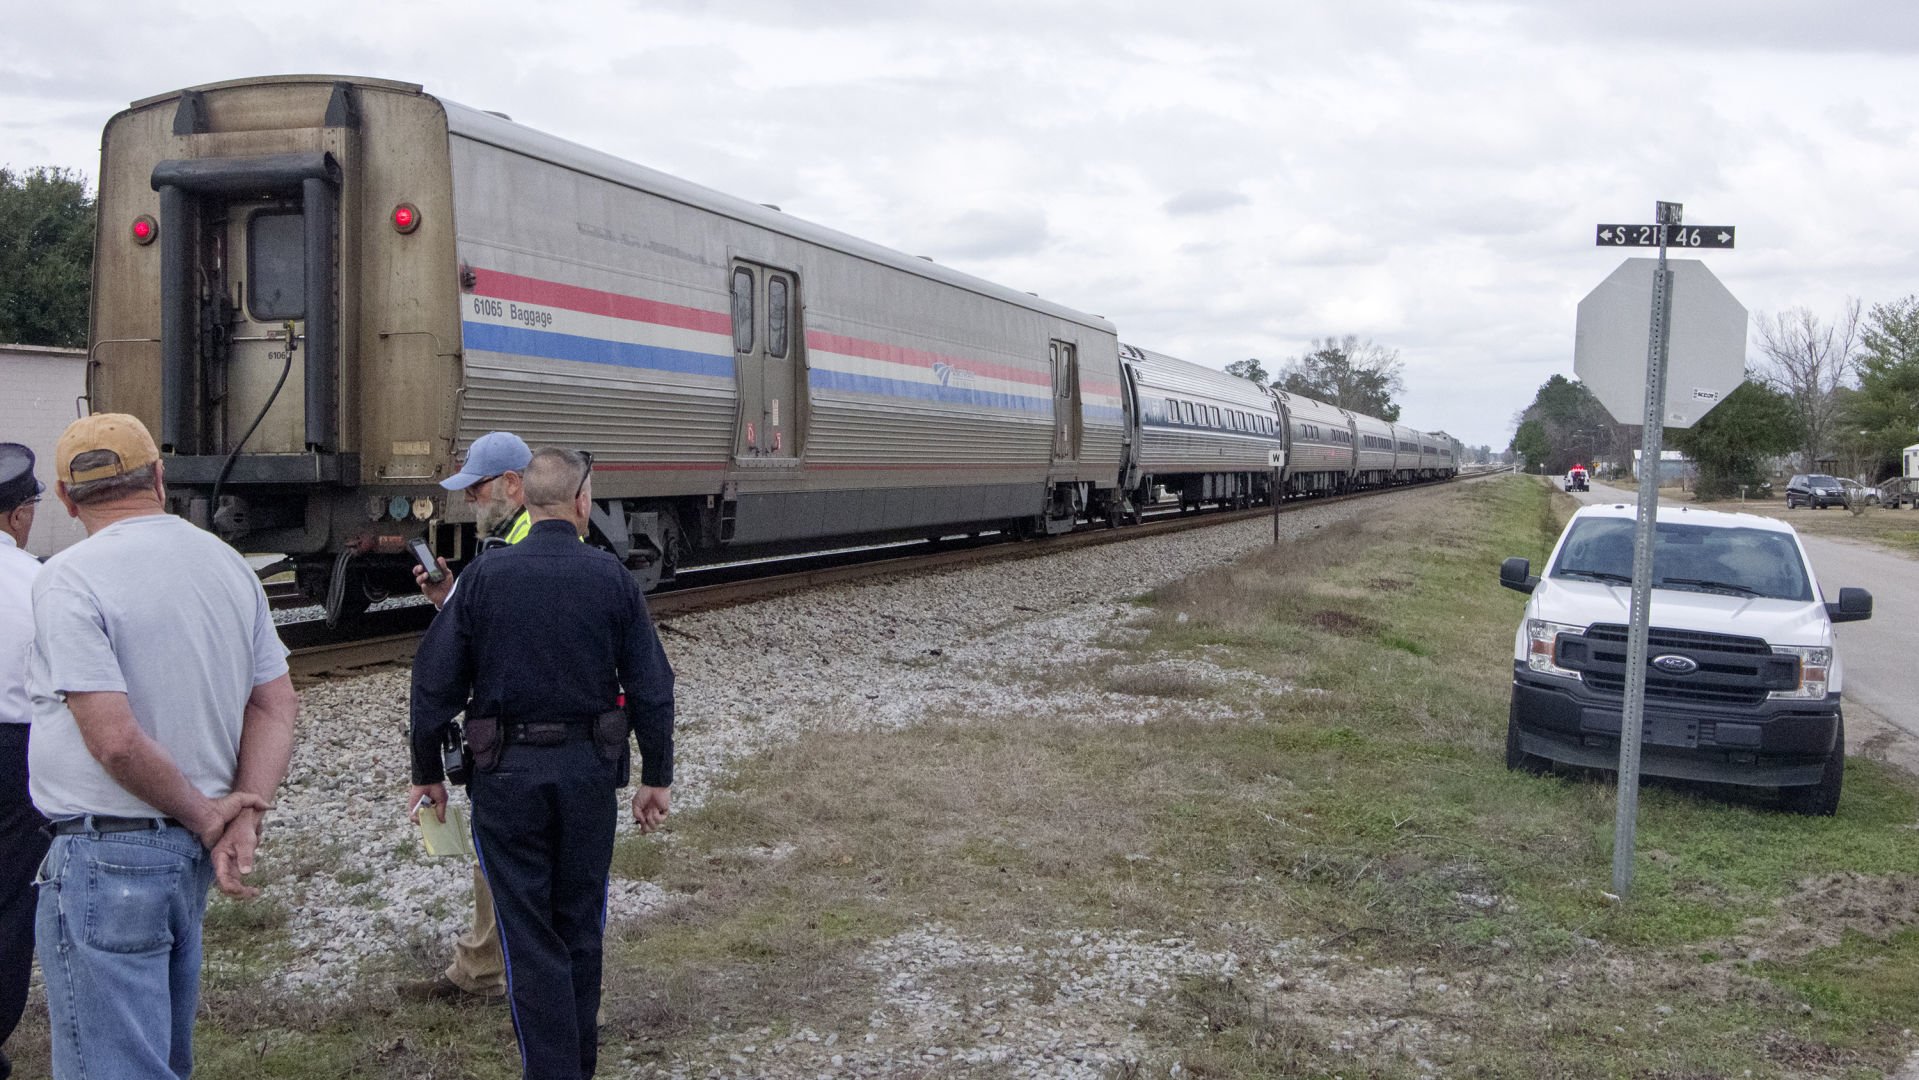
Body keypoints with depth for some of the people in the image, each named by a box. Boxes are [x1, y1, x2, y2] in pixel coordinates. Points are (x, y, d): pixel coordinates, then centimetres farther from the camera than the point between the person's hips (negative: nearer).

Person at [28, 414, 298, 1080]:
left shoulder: (69, 581, -14)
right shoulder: (228, 564, 7)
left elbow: (115, 738, -21)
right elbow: (277, 705, 5)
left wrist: (207, 817, -9)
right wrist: (244, 818, -3)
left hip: (106, 858, -7)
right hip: (192, 851, 7)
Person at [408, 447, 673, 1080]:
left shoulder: (484, 577, -6)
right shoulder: (611, 578, -3)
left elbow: (436, 680, -4)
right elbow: (651, 686, -2)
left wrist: (426, 772, 6)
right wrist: (657, 776, 7)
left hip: (507, 773, -2)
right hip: (590, 771, 2)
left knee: (528, 932, 5)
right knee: (580, 925, 16)